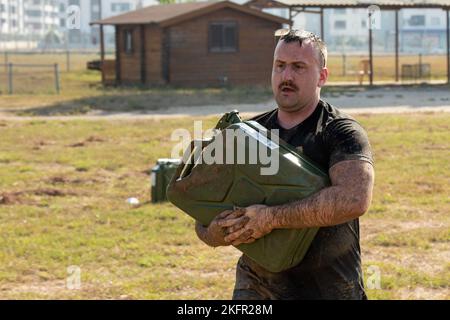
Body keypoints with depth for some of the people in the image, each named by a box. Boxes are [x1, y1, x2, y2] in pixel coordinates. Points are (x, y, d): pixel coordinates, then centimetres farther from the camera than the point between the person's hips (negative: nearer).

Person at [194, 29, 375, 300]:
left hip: (329, 289, -4)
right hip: (256, 285, 4)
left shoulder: (342, 133, -8)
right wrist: (214, 233, -16)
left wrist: (272, 218, -28)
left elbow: (355, 199, -28)